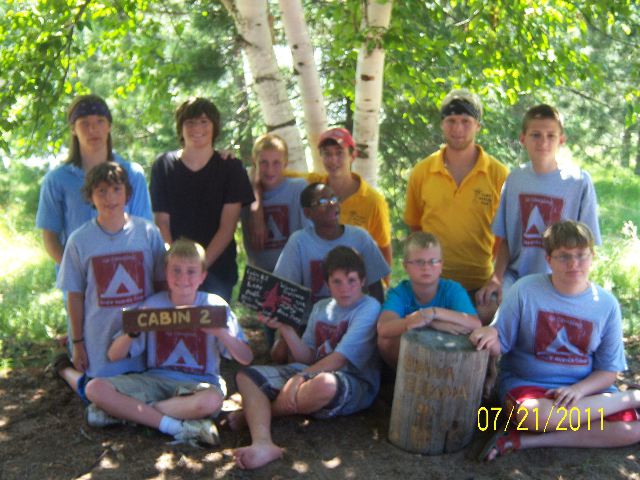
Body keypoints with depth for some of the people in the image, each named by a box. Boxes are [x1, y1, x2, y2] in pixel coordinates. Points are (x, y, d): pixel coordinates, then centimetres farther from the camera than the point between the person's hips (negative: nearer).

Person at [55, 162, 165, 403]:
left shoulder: (148, 232, -7)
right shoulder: (80, 240, -8)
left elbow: (161, 283, 1)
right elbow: (74, 295, -2)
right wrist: (77, 343, 1)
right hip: (100, 339, -1)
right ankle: (65, 369, 40)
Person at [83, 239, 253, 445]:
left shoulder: (215, 306, -3)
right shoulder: (152, 305, 1)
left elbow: (246, 359, -8)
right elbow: (114, 356, 0)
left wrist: (221, 332, -25)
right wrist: (133, 331, -19)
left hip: (198, 384, -1)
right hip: (155, 380, 2)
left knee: (211, 400, -38)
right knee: (95, 388, -21)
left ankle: (124, 411, -19)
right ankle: (176, 427, -22)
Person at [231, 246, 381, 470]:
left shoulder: (369, 308, -6)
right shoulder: (321, 308, 16)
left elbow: (340, 358, -14)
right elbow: (308, 357, 10)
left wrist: (299, 378, -20)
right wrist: (286, 329, -3)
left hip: (355, 382, -7)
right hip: (313, 372, 7)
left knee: (324, 384, -42)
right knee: (246, 376, -4)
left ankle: (255, 412, -14)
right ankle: (262, 443, -31)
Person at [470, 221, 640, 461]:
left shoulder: (607, 304, -1)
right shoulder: (525, 290, -7)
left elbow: (608, 371, 2)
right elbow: (499, 347, -4)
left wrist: (578, 390, -18)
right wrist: (490, 336, -28)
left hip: (583, 389, 3)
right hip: (525, 383, -2)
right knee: (536, 414, -37)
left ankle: (528, 440, -19)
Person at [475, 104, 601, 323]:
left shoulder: (579, 181, -4)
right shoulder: (515, 178, 4)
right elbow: (504, 238, 9)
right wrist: (497, 277, -4)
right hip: (516, 276, 2)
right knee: (486, 309, -21)